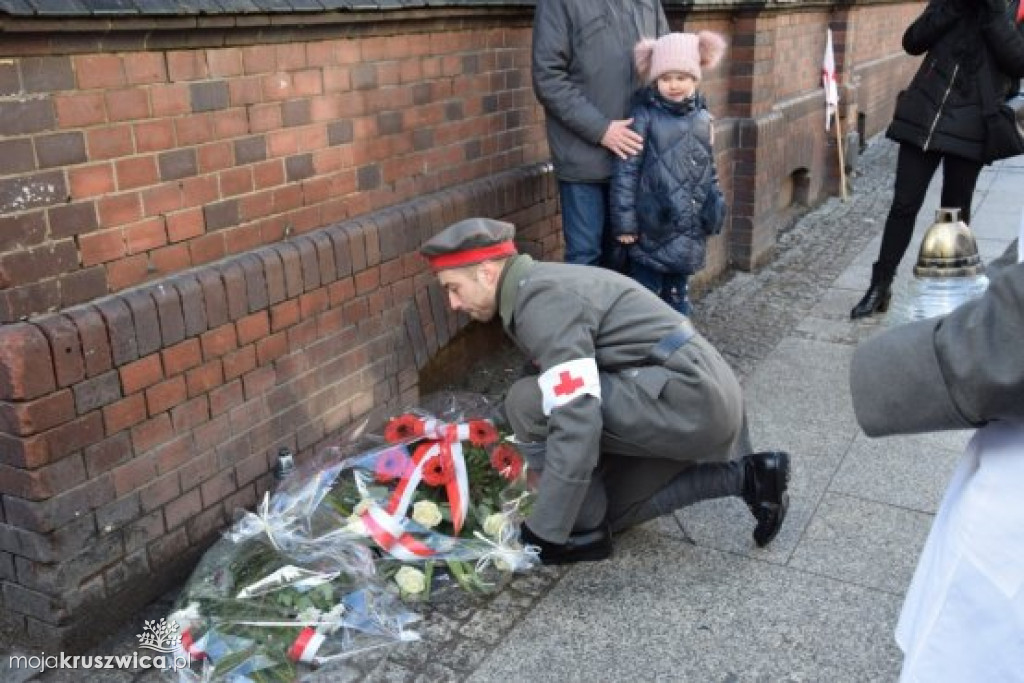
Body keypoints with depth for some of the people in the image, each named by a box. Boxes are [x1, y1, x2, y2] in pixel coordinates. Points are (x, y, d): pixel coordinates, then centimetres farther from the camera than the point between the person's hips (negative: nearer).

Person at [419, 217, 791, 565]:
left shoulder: (542, 299, -20)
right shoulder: (540, 284, 12)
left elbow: (576, 425, -28)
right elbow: (566, 400, 25)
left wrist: (543, 533, -21)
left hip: (686, 396, -11)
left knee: (528, 402, -18)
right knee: (612, 509, 20)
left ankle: (586, 531, -2)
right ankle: (745, 477, 17)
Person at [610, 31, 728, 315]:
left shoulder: (701, 117, 6)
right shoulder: (645, 115, -10)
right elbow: (626, 170, -11)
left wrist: (716, 208, 15)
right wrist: (624, 220, -13)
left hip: (690, 228, 5)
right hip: (653, 228, -5)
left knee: (677, 295, 18)